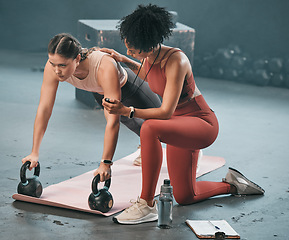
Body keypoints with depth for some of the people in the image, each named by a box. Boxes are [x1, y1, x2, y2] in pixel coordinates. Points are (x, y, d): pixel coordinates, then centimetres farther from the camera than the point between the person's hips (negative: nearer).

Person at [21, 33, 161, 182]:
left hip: (128, 88, -4)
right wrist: (34, 153, -32)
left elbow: (113, 121, -50)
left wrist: (106, 164, -53)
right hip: (101, 94, 4)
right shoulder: (53, 66, -36)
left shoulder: (105, 68, -49)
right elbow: (44, 108, -30)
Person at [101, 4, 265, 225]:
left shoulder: (176, 60, -28)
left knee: (150, 128, -38)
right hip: (180, 125, 9)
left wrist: (127, 111, -35)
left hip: (202, 124, -9)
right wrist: (125, 61, 11)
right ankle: (232, 184, 39)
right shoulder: (149, 57, -5)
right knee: (184, 197, 14)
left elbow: (166, 112, -32)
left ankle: (147, 205, -30)